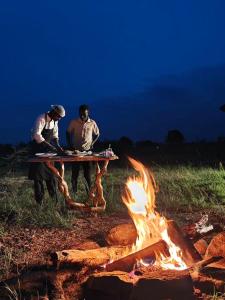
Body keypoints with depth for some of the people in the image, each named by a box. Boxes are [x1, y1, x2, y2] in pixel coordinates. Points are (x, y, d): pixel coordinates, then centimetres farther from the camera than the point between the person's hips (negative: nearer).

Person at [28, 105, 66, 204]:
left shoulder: (54, 121, 1)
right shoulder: (41, 119, -22)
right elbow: (37, 135, -32)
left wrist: (58, 146, -4)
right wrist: (51, 147, -34)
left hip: (48, 148, 7)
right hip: (38, 148, -7)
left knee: (51, 173, 9)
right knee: (38, 174, -3)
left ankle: (54, 197, 17)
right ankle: (39, 200, 4)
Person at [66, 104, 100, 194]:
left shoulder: (92, 123, 0)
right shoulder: (74, 122, -4)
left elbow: (97, 134, 12)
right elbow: (68, 133, 8)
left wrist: (92, 143, -1)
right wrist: (70, 144, -1)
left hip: (87, 150, 1)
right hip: (75, 150, 0)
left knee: (87, 171, 4)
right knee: (75, 171, 2)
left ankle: (89, 190, 12)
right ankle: (74, 191, 10)